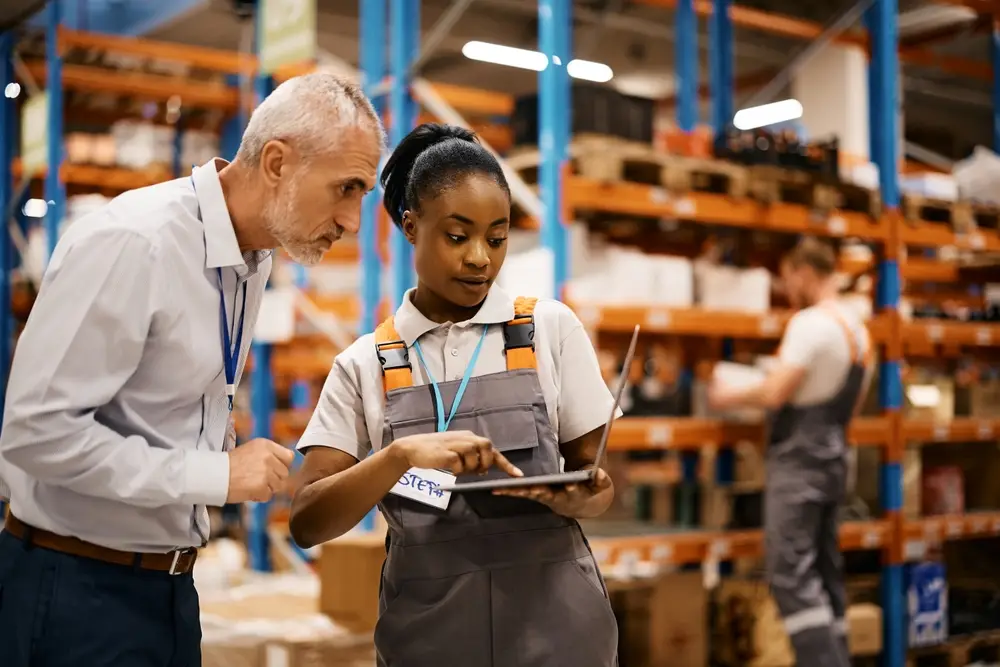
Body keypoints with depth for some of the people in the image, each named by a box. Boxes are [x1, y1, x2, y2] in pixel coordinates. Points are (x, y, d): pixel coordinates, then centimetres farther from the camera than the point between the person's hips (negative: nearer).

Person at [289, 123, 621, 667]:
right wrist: (402, 453, -23)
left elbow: (599, 485, 4)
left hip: (552, 622, 0)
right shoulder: (365, 364, 1)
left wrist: (578, 498, -19)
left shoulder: (551, 329, 1)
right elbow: (307, 524, -7)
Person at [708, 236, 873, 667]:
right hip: (835, 455, 9)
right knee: (825, 571, 12)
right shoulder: (858, 329, 14)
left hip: (799, 458, -9)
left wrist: (730, 397, -3)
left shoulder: (810, 322, -15)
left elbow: (774, 394, -19)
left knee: (790, 573, -9)